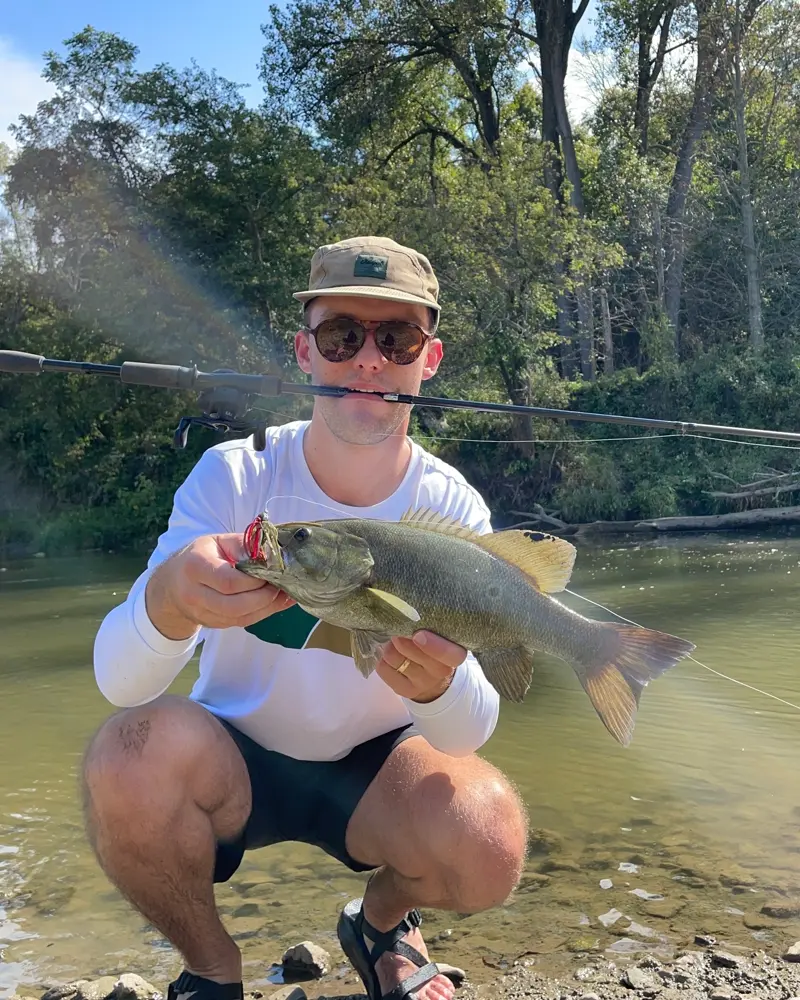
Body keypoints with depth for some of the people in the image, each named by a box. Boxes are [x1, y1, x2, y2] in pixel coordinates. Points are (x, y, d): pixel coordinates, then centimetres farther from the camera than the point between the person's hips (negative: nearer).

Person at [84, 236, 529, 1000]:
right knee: (131, 755, -31)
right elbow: (118, 681, -24)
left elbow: (471, 733, -19)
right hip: (232, 758, 0)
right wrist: (168, 600, -47)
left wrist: (440, 684, -43)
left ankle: (382, 922, 10)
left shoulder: (452, 508, -13)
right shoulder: (233, 476, -16)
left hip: (376, 767, 1)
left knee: (489, 843, -28)